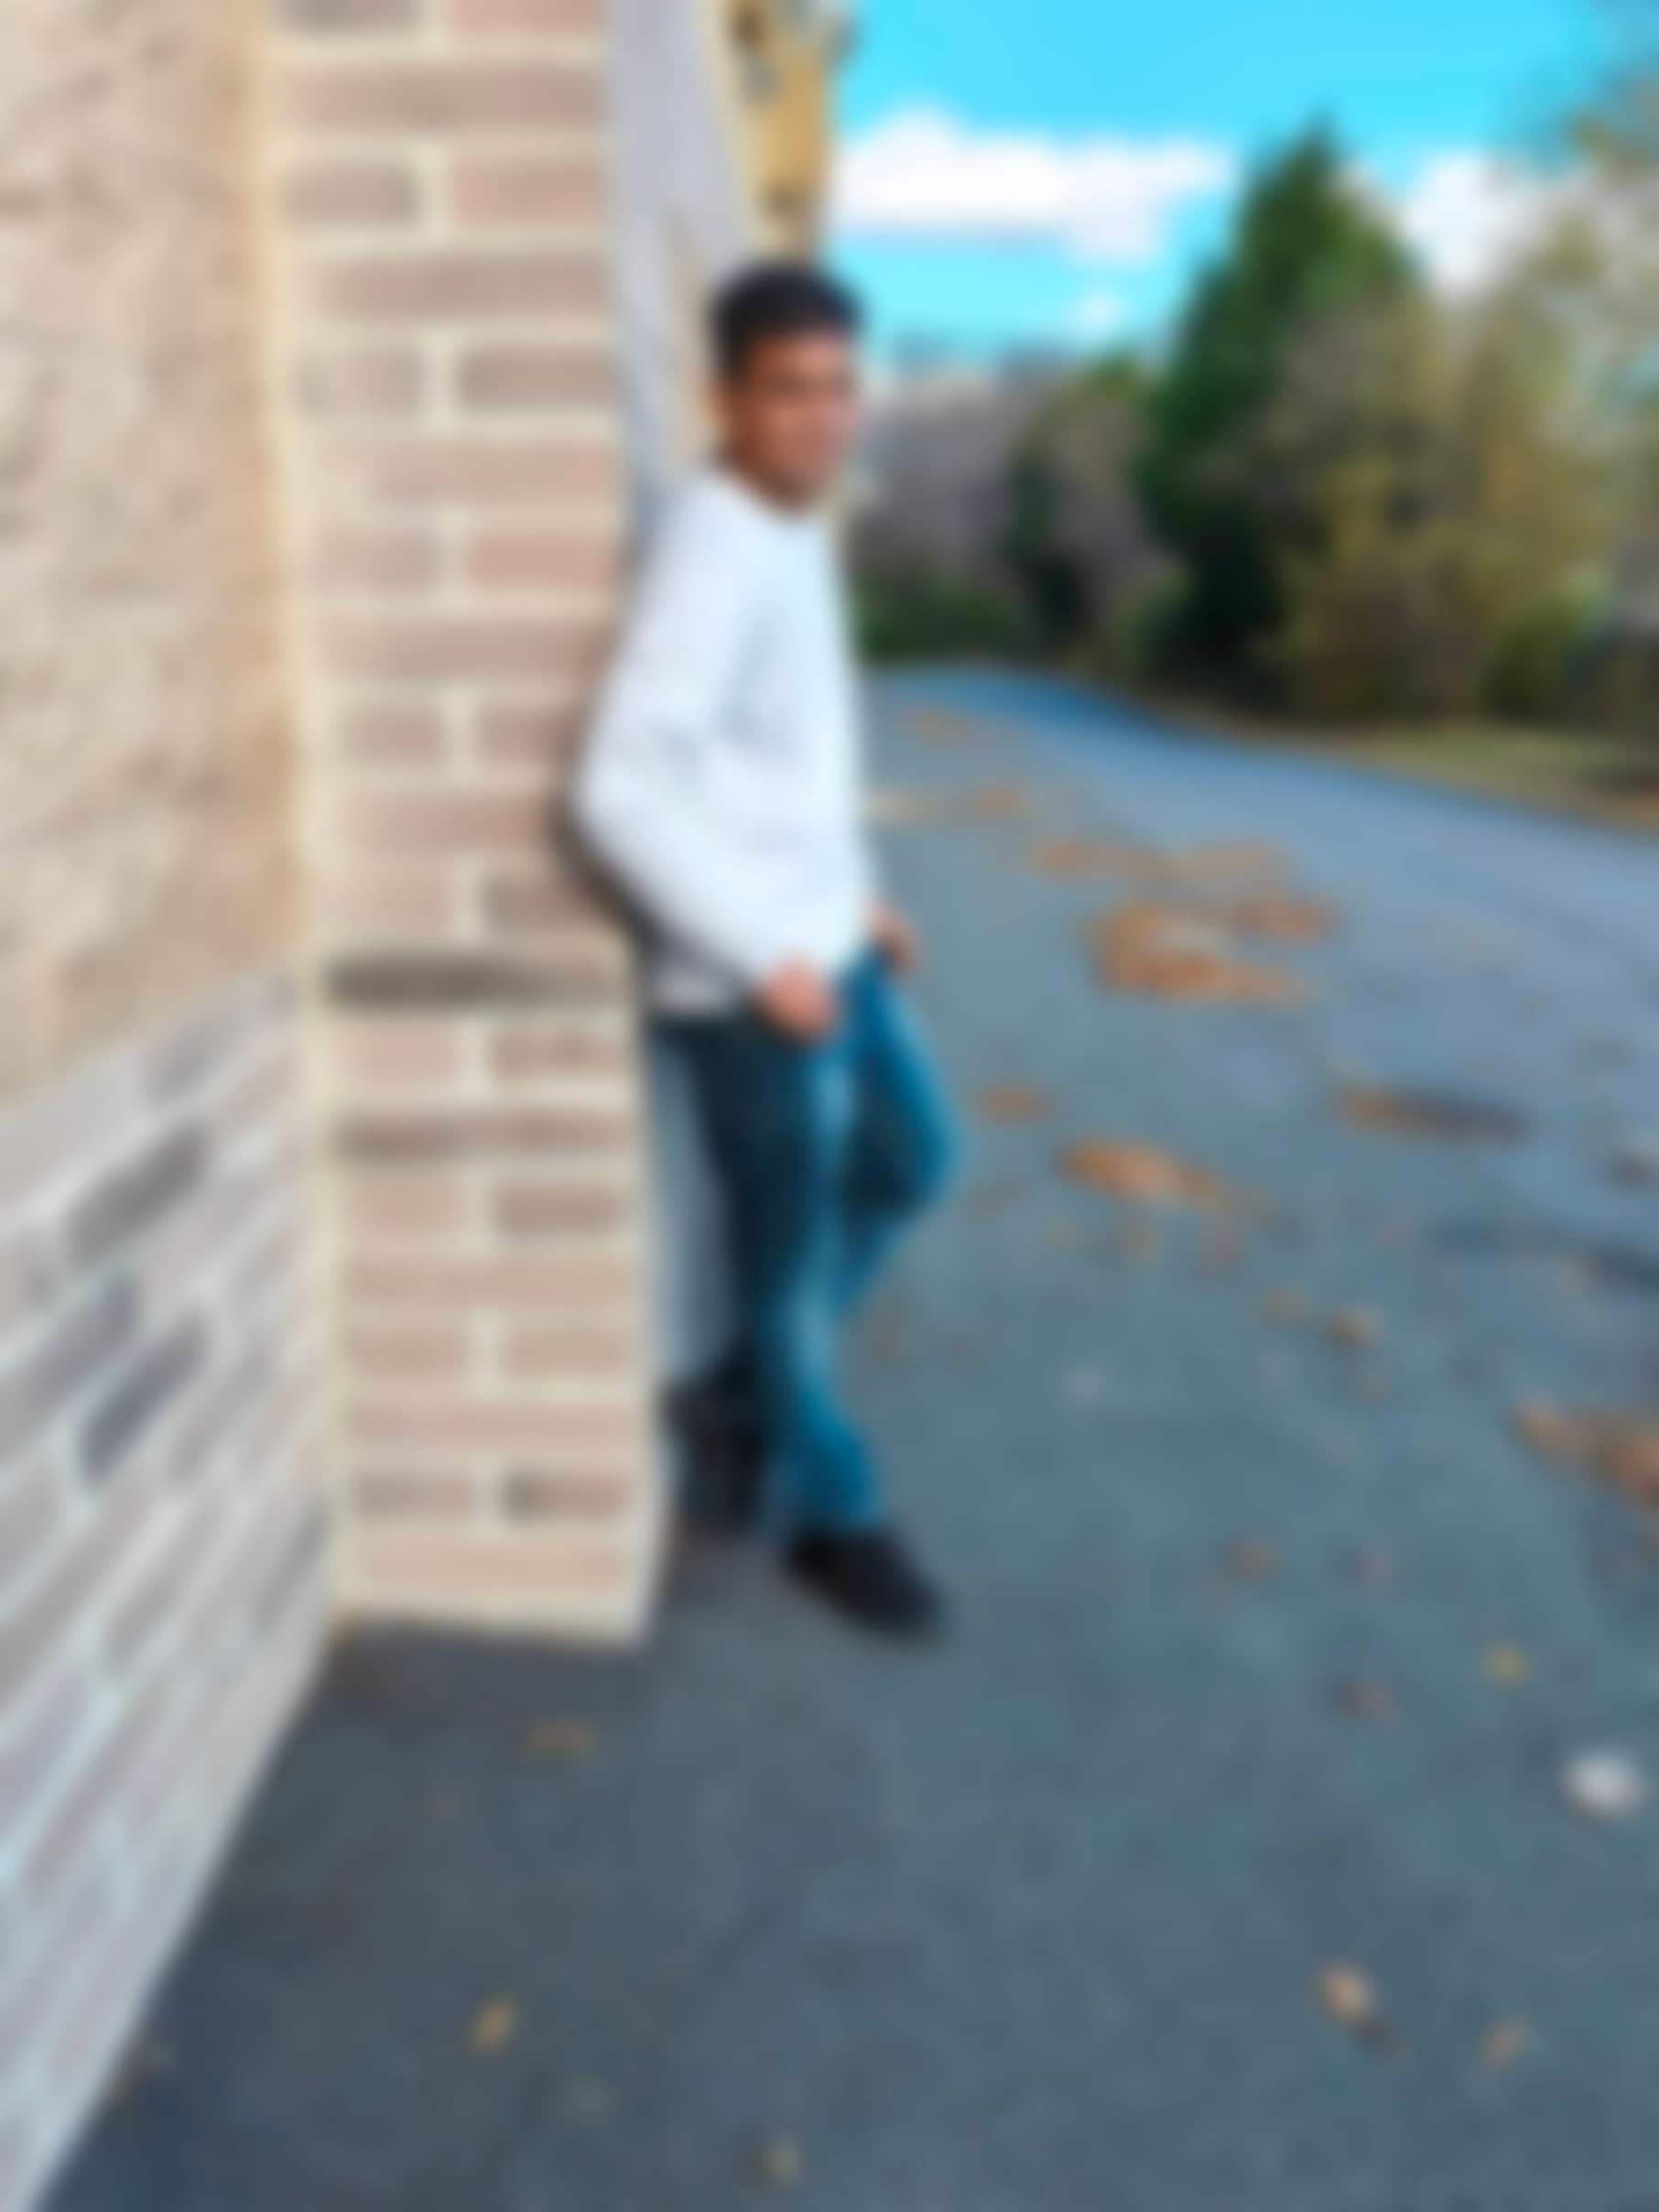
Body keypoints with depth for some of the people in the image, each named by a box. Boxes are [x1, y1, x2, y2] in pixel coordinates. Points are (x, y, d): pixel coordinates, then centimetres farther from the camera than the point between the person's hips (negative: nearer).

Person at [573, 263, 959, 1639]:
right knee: (792, 1247, 7)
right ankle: (829, 1511, 30)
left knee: (911, 1161, 23)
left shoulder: (796, 535, 9)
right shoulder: (711, 556, -21)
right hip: (748, 981, -9)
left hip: (826, 947, 10)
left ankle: (753, 1379, 40)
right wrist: (764, 959, -24)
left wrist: (857, 897, 17)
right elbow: (622, 791, -28)